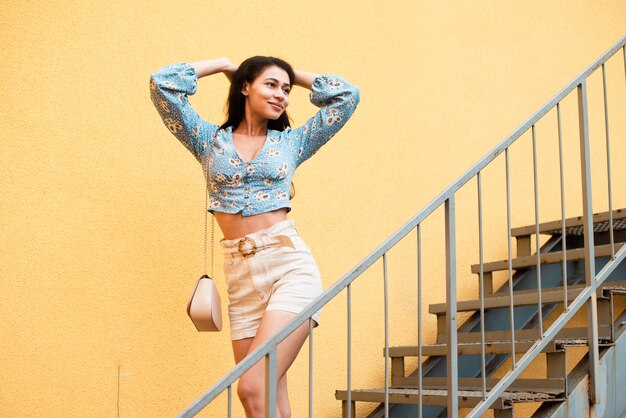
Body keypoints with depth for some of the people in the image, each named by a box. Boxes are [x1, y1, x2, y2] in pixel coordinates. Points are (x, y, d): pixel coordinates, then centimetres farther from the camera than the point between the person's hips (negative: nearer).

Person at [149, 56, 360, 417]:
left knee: (253, 387, -16)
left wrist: (293, 75, 21)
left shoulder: (291, 142, 13)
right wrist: (223, 65, 17)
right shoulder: (210, 140, 14)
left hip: (290, 266, -2)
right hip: (241, 276, 2)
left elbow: (348, 95, 14)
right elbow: (163, 83, 7)